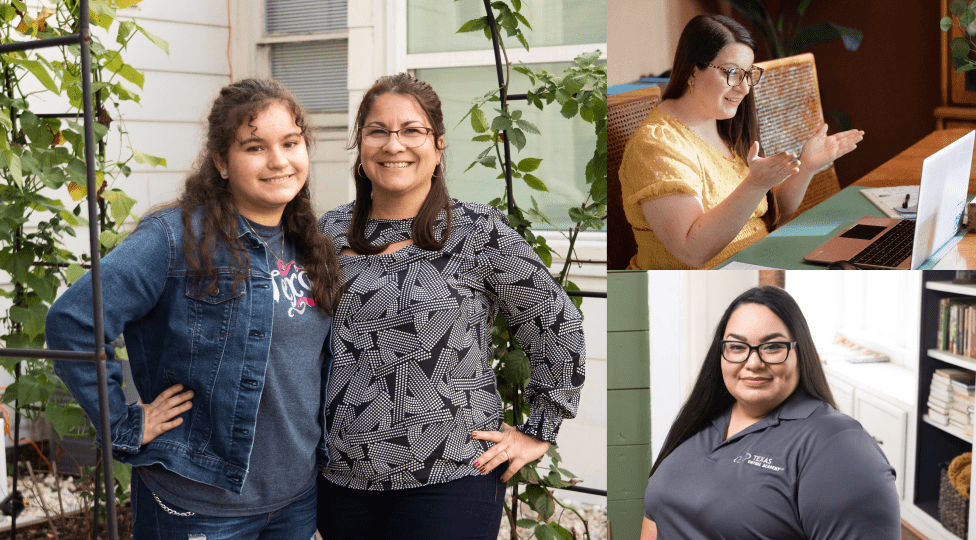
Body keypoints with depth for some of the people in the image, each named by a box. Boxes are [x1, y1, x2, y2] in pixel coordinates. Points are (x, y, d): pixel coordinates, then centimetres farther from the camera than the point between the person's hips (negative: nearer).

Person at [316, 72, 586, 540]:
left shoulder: (479, 232, -5)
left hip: (450, 481, -4)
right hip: (340, 480, 4)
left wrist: (538, 433, -1)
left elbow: (558, 327, -1)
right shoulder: (330, 233, 7)